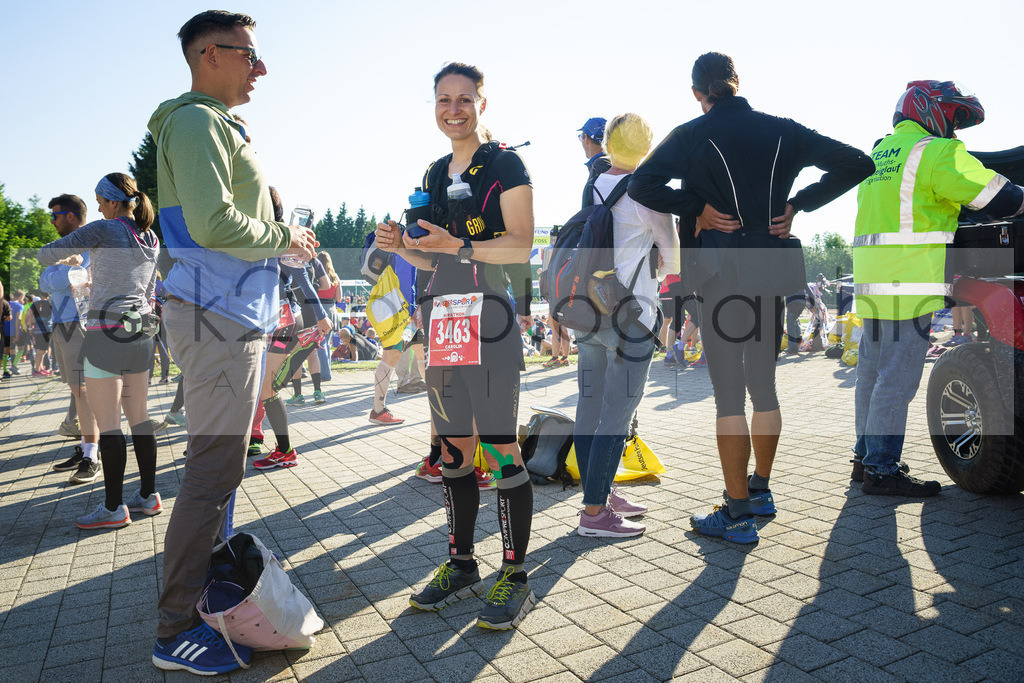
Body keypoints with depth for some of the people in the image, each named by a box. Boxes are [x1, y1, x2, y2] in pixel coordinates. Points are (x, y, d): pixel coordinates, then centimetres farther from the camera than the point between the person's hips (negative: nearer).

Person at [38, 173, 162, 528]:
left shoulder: (102, 230, -9)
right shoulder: (151, 239, 12)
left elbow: (46, 255, -1)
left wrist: (66, 251, 20)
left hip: (107, 329, -7)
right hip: (141, 328, 7)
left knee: (107, 422, -2)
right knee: (138, 416, 12)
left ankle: (113, 508, 2)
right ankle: (148, 495, 16)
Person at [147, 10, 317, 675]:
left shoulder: (218, 125, 22)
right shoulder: (195, 121, -10)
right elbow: (213, 224, -23)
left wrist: (285, 238, 10)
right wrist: (285, 239, -9)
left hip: (235, 315, 11)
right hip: (217, 316, -11)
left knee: (223, 466, 16)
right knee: (214, 471, -7)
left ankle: (206, 591, 30)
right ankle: (177, 632, 4)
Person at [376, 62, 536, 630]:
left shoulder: (505, 164, 0)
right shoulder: (435, 174, 20)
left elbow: (522, 246, -9)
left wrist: (458, 246, -21)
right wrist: (402, 246, 3)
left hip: (488, 314, -7)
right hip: (441, 316, 7)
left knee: (499, 447, -6)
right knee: (454, 446, 10)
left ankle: (515, 578, 5)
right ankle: (460, 564, 22)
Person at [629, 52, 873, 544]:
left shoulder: (691, 136, -4)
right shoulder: (782, 130, 7)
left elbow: (642, 185, -18)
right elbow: (855, 163, 7)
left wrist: (697, 208, -9)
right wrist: (797, 204, 6)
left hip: (721, 272, -5)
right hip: (771, 270, 5)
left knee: (728, 395, -1)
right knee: (763, 385, 17)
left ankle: (737, 515, 6)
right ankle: (760, 489, 32)